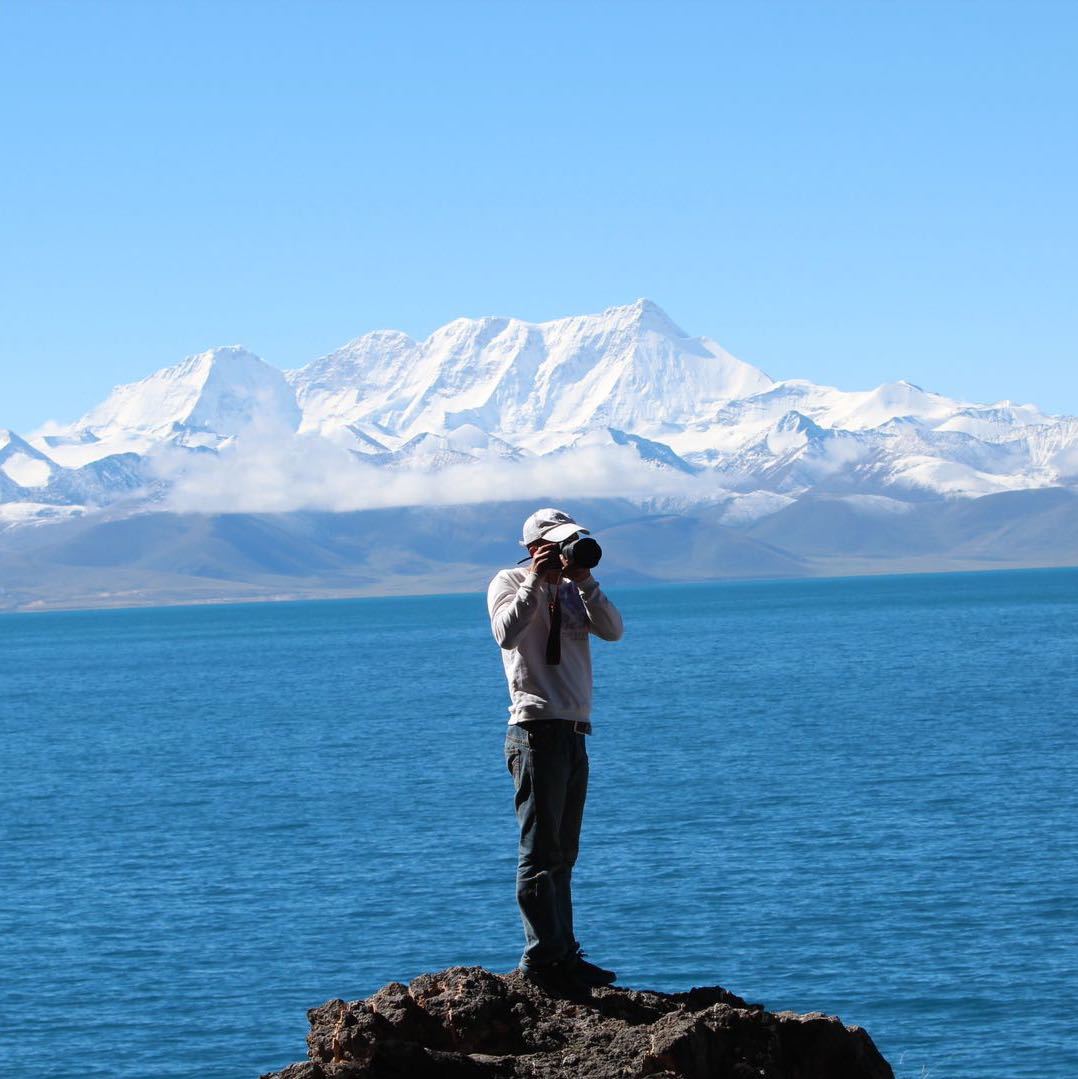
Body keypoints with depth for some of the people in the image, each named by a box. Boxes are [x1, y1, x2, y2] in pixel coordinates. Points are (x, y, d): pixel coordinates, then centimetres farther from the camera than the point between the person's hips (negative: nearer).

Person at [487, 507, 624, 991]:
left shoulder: (573, 592, 17)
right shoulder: (510, 583, -1)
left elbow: (613, 630, 1)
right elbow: (506, 632, -21)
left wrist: (585, 581, -8)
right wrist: (537, 579, -21)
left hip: (574, 733, 7)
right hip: (537, 729, -7)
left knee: (562, 852, 10)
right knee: (540, 849, -9)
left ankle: (562, 955, 14)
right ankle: (542, 956, -9)